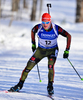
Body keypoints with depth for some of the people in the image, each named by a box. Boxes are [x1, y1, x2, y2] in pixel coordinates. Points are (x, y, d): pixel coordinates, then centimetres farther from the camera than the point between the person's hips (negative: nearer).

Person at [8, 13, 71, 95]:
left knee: (51, 66, -29)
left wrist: (67, 50, -16)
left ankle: (50, 86, -16)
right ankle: (20, 85, 9)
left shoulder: (56, 29, -26)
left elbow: (68, 36, -14)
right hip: (41, 50, 2)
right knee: (29, 66, -5)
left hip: (52, 50, -2)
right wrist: (33, 44, 9)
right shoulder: (38, 28, -22)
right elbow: (32, 31, 4)